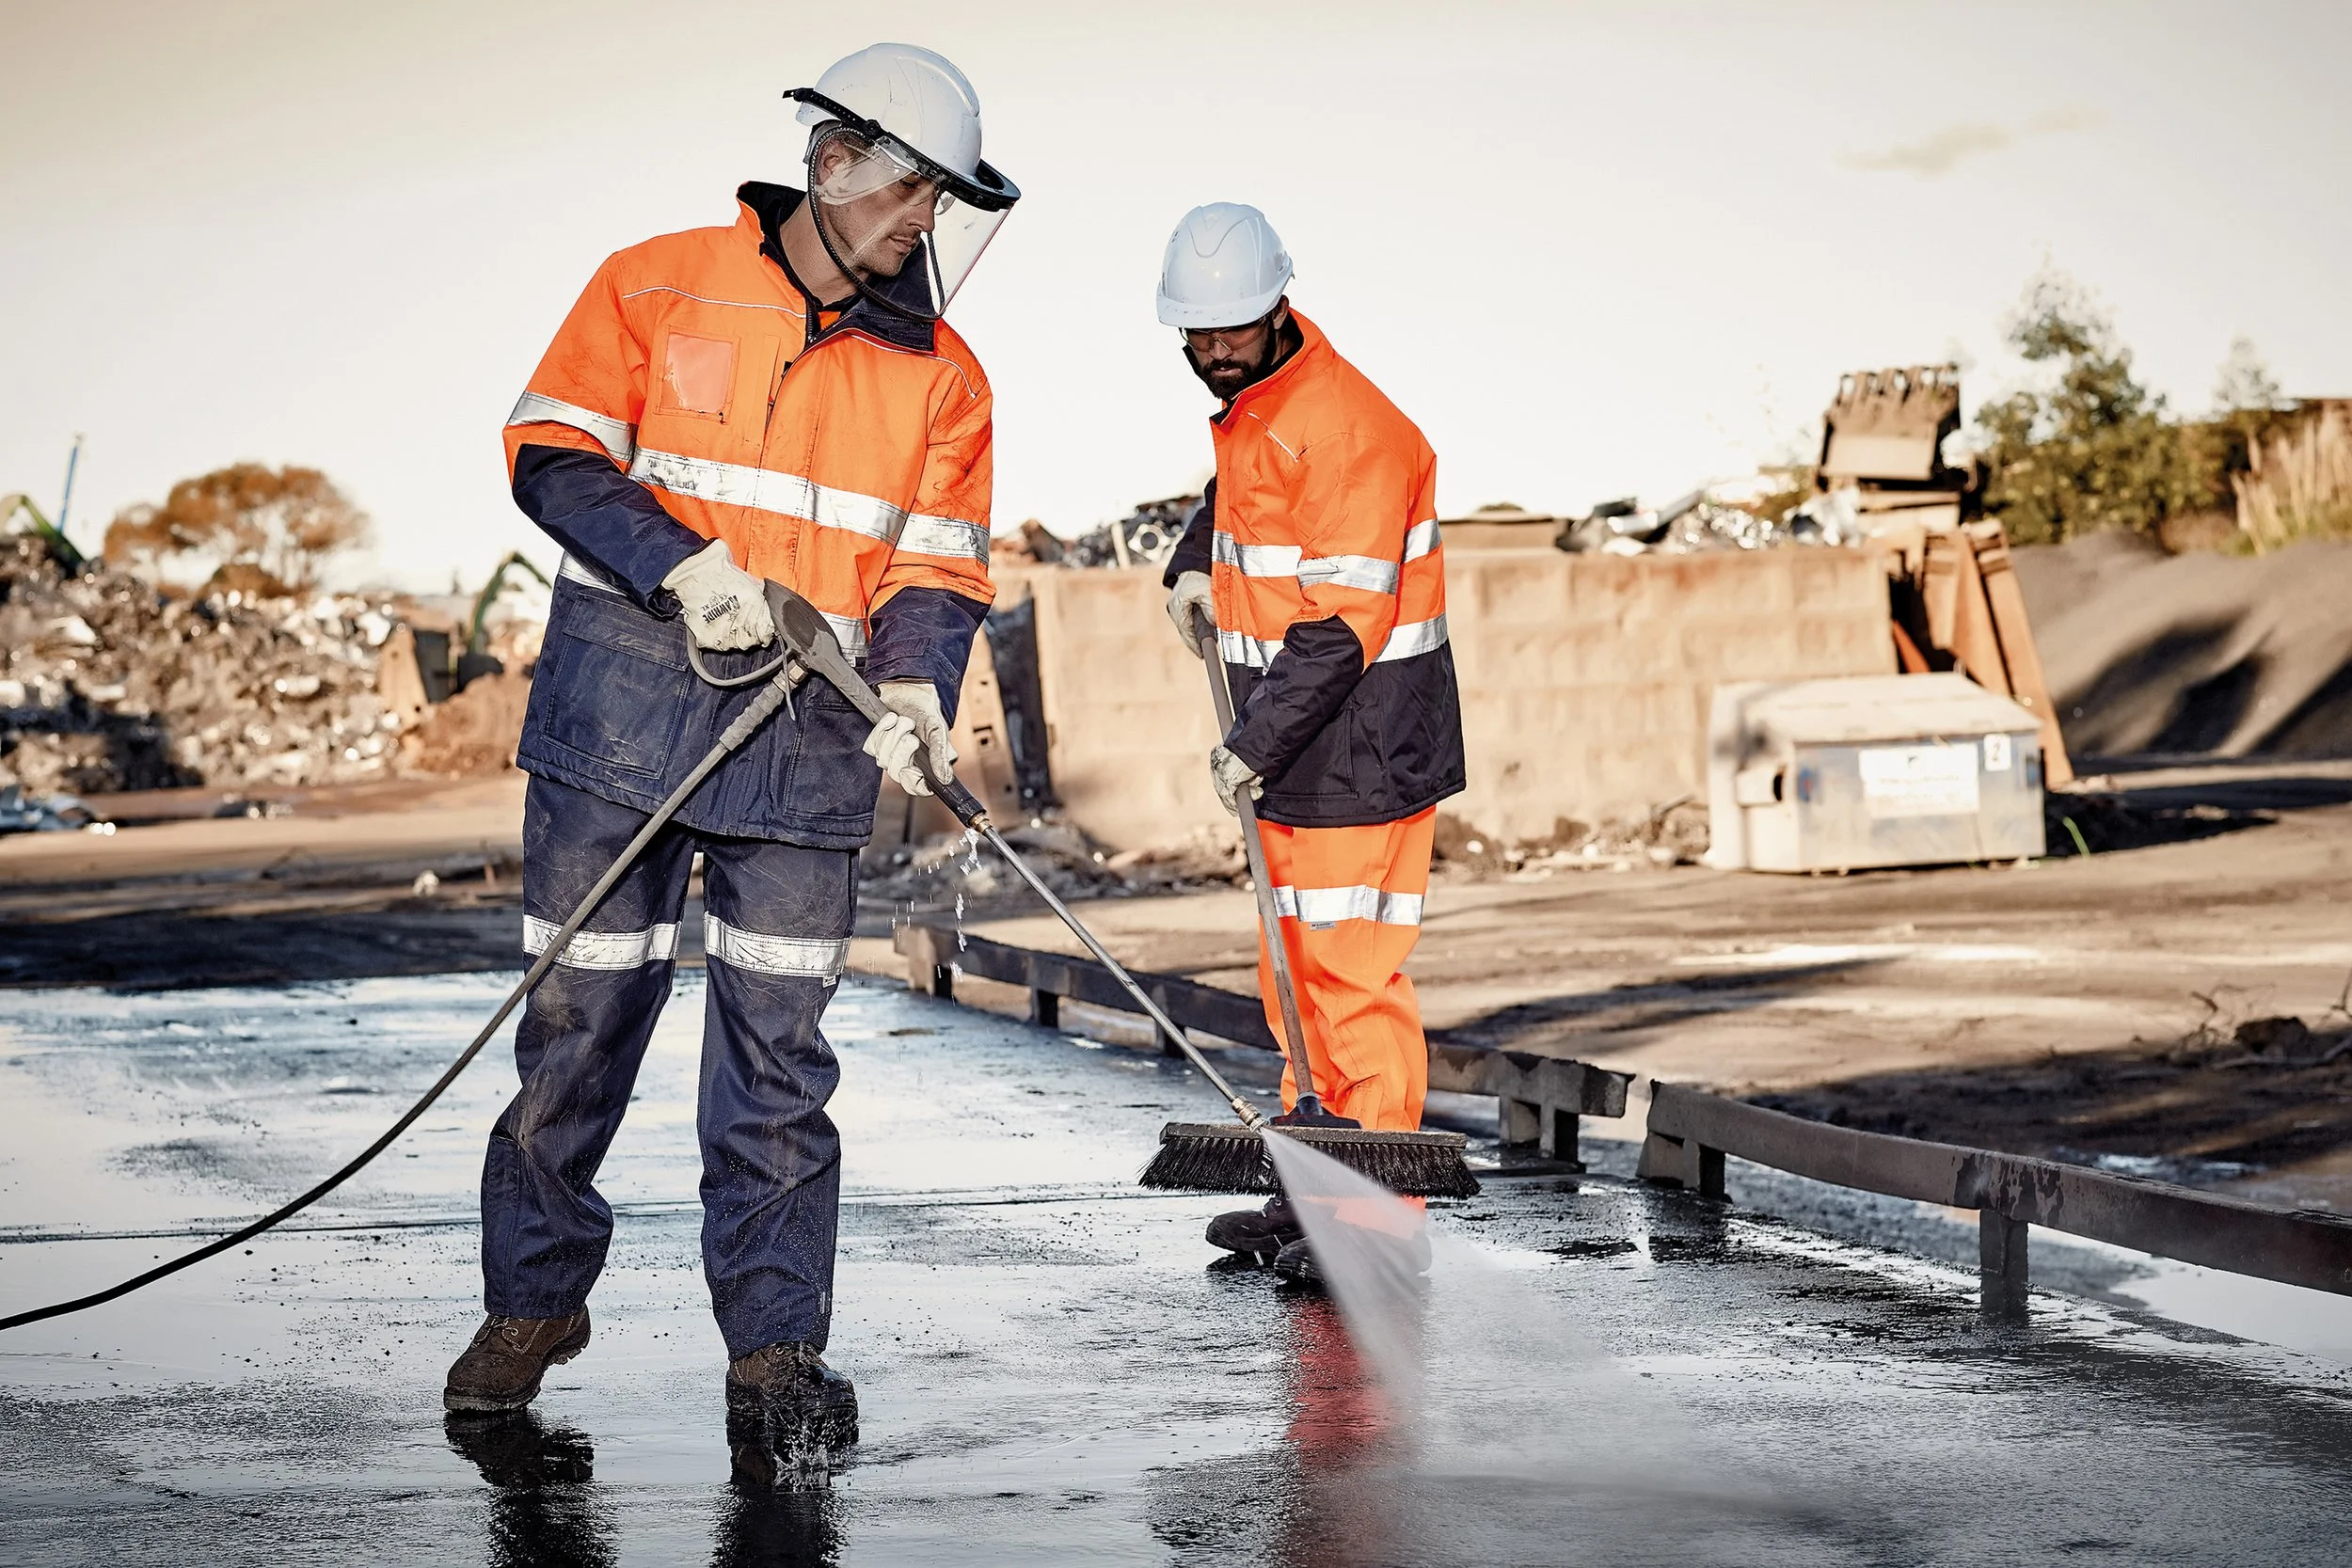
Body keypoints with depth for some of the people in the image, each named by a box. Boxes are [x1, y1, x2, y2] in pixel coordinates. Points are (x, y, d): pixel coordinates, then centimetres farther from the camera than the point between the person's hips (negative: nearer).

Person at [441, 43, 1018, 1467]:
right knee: (580, 1012, 3)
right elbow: (553, 456, -2)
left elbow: (941, 562, 8)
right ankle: (533, 1304, 20)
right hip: (626, 696, -2)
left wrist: (916, 685, -12)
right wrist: (684, 564, -15)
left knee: (779, 1041, 0)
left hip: (810, 729, 2)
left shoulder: (941, 374, 9)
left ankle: (775, 1345, 6)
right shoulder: (660, 287, 1)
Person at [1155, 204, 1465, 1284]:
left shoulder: (1346, 429, -20)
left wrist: (1252, 745, -23)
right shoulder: (1251, 402, 10)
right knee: (1296, 972, 15)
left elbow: (1341, 626, -24)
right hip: (1293, 751, 10)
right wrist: (1197, 563, 17)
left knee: (1353, 973, -9)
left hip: (1360, 753, -10)